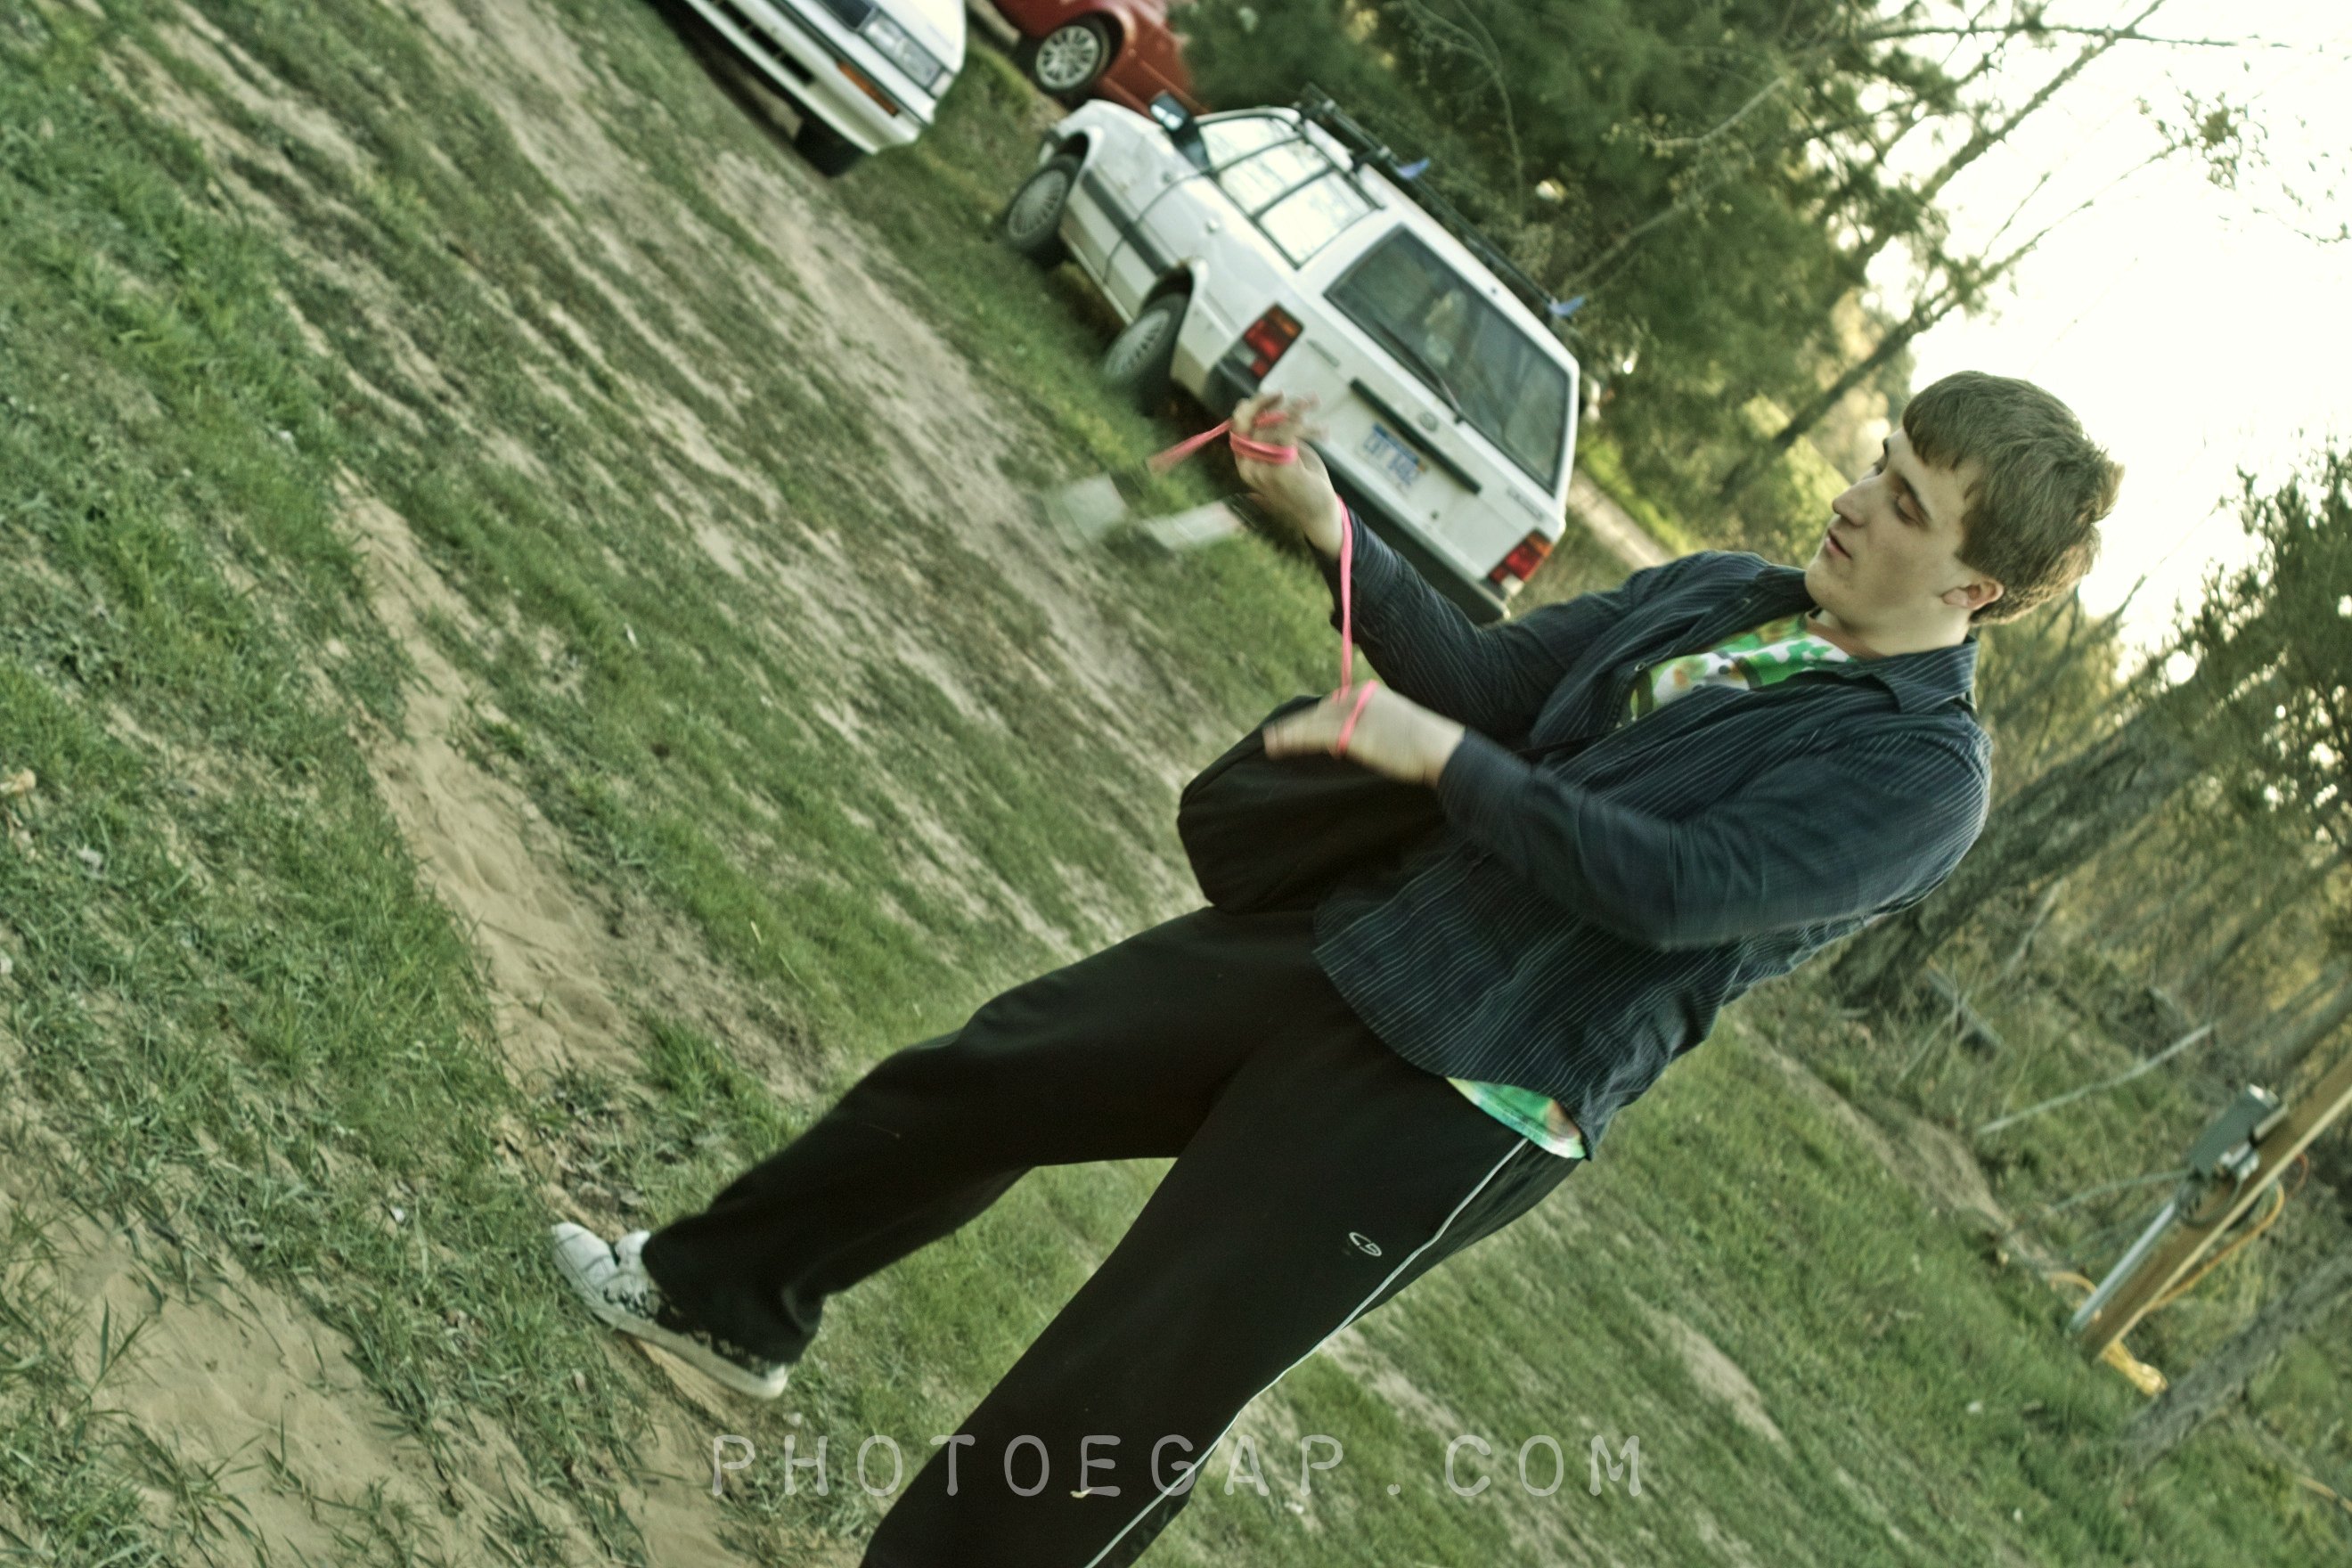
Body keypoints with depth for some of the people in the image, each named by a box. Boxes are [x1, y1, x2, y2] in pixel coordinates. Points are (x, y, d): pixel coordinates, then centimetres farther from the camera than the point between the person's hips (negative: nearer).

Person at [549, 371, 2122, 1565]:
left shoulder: (1925, 773, -15)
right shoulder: (1725, 595, 8)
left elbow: (1672, 885, -25)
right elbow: (1494, 673, 10)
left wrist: (1437, 752, -23)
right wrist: (1332, 527, -2)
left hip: (1458, 1104, -7)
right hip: (1340, 943, 8)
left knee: (1118, 1401, -6)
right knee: (976, 1078, 16)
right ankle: (729, 1297, 39)